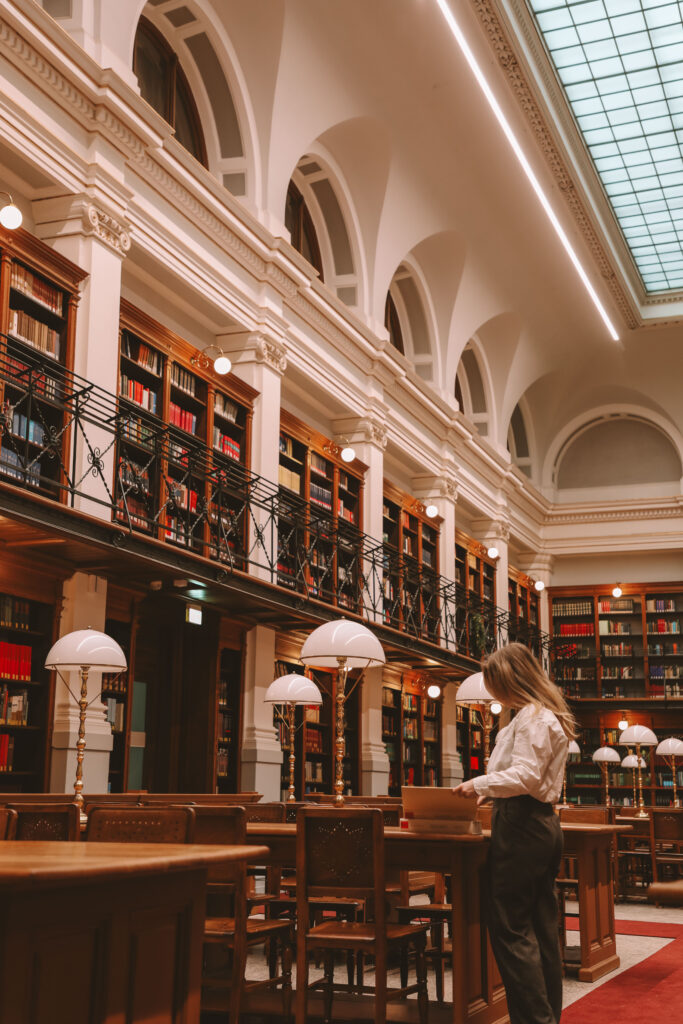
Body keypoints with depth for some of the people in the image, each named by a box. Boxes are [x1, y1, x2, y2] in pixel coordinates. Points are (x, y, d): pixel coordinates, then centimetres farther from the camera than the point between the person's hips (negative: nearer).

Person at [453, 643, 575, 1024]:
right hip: (546, 821, 10)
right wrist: (490, 789, 22)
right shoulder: (553, 716, 19)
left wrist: (479, 784, -12)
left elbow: (525, 775, -21)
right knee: (542, 930, 12)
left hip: (522, 824, -10)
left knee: (511, 929, -7)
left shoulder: (532, 716, -12)